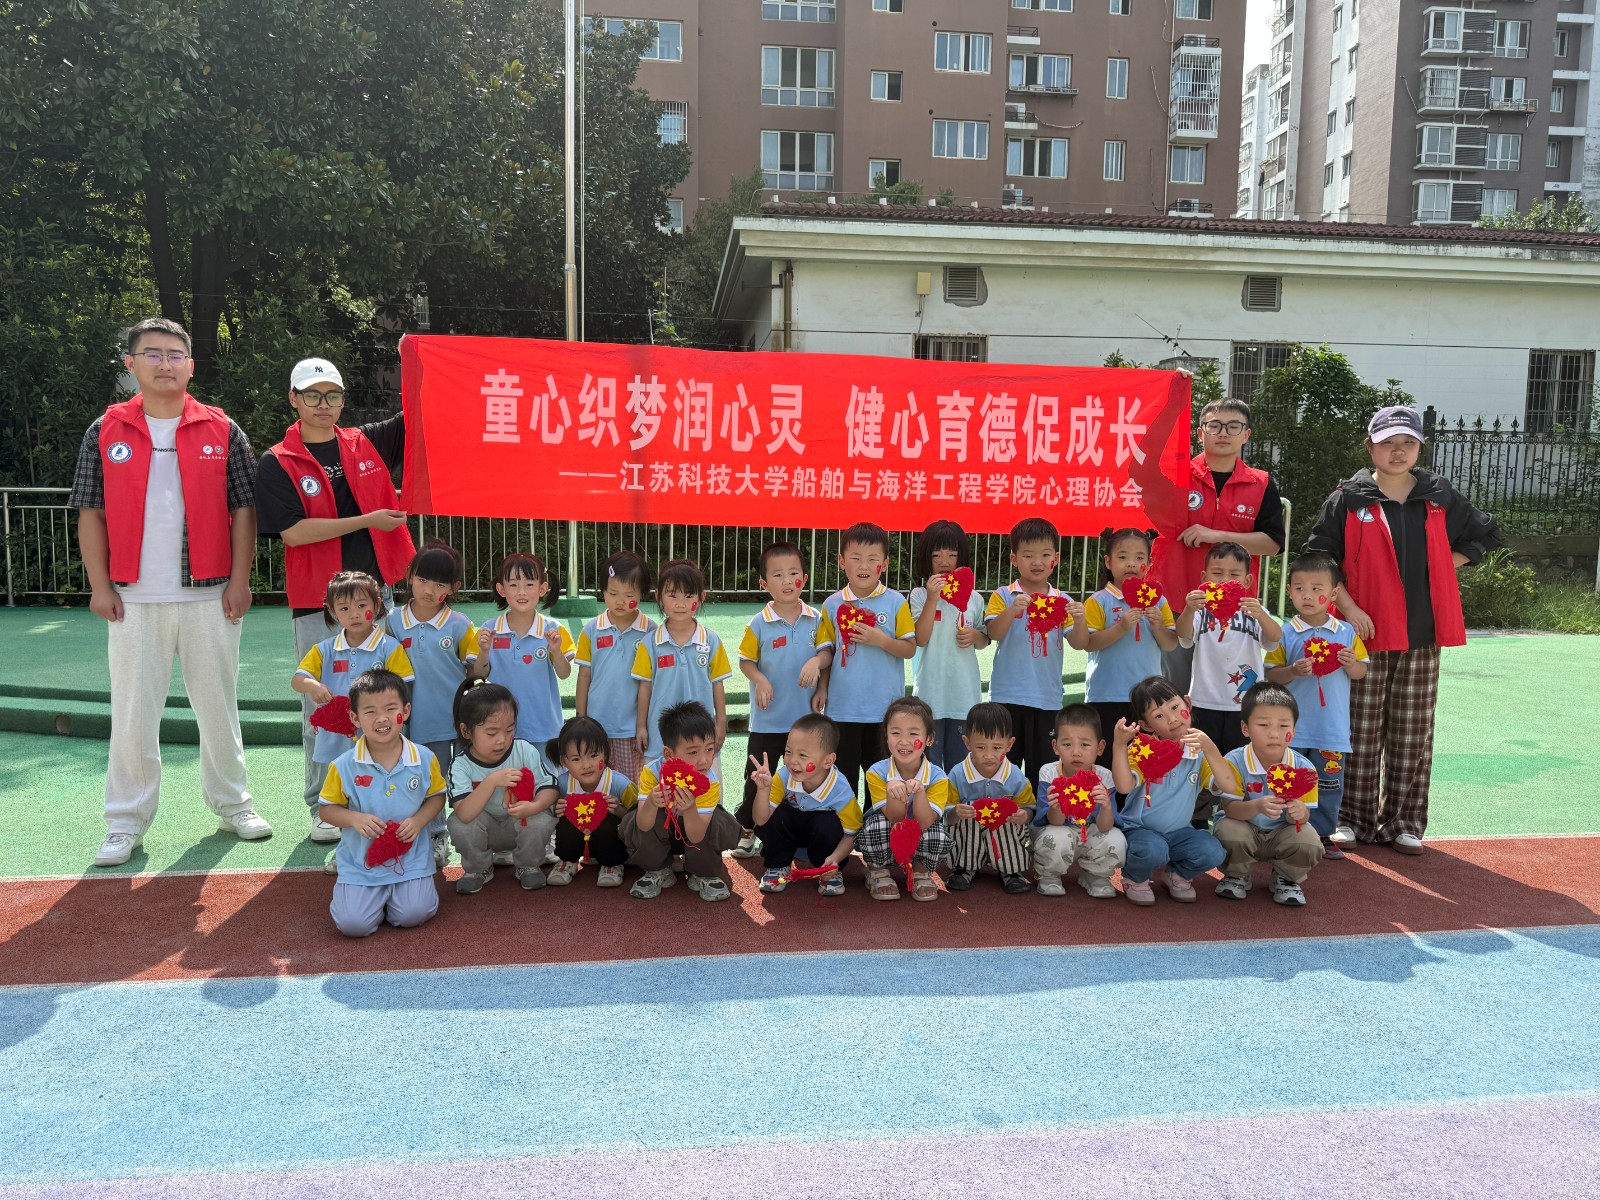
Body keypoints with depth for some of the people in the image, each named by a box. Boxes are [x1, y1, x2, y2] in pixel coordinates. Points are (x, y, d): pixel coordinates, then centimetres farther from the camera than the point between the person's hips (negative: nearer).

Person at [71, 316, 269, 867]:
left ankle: (232, 804, 24)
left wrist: (239, 581, -3)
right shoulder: (106, 431, 4)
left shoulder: (222, 430, 4)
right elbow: (91, 513, 5)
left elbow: (243, 508, 3)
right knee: (132, 712, 4)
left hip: (209, 596, 0)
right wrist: (100, 586, -2)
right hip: (134, 599, 0)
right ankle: (127, 822, 15)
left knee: (218, 706, 10)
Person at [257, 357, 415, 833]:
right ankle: (324, 807, 14)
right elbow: (293, 531, -13)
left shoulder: (368, 443, 9)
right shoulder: (278, 463, -1)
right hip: (316, 603, -3)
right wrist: (368, 520, -14)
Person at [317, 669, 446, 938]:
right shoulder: (343, 766, -9)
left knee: (412, 915, -15)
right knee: (353, 924, -13)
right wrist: (354, 819, -19)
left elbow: (436, 796, 7)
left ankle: (421, 885, 19)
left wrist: (418, 820, -12)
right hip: (360, 861, 0)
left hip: (411, 858, 0)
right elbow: (327, 809, 1)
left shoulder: (424, 759, -7)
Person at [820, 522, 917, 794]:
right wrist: (821, 690, 2)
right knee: (845, 771, 9)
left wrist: (882, 640, -18)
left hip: (885, 706, -1)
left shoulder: (896, 603, -3)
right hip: (844, 706, 1)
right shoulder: (832, 605, 2)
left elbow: (910, 648, -3)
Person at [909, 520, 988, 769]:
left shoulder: (974, 598, 6)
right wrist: (932, 598, -19)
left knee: (959, 763, 11)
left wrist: (974, 635, -5)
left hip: (964, 693, 3)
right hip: (930, 691, -3)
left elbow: (984, 641, 18)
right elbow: (921, 639, -13)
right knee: (929, 761, 2)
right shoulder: (920, 595, -2)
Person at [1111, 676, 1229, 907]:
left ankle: (1179, 874, 10)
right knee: (1153, 849, -35)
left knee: (1212, 851, -25)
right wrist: (1119, 745, -36)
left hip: (1179, 832, 3)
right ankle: (1134, 878, 2)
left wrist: (1210, 749, -27)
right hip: (1139, 829, -3)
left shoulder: (1199, 751, -2)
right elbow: (1124, 786, -27)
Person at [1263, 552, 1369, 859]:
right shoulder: (1285, 633, -2)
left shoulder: (1347, 633, 4)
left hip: (1333, 728, 2)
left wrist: (1351, 664, -13)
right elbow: (1270, 675, -3)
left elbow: (1361, 671, 8)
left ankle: (1323, 834, 23)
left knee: (1329, 784, 10)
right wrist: (1294, 671, -20)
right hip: (1292, 727, -1)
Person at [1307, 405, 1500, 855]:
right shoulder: (1349, 499, 0)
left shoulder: (1439, 497, 8)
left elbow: (1485, 534, 20)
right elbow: (1320, 559, -2)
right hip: (1365, 631, -2)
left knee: (1413, 732, 6)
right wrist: (1347, 606, -11)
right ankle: (1355, 819, 12)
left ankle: (1404, 821, 17)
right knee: (1360, 730, 1)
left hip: (1422, 635, 3)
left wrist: (1438, 568, 7)